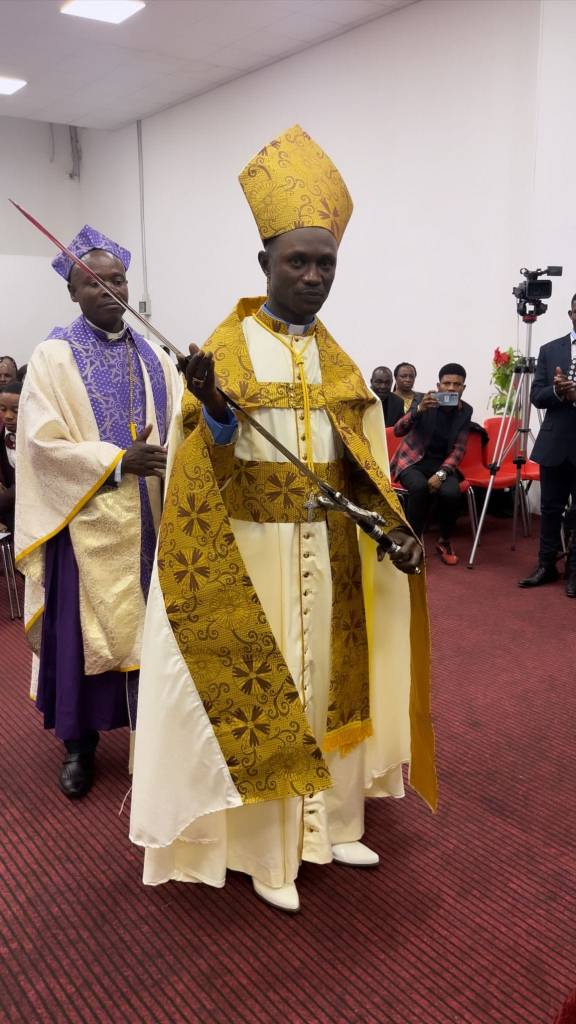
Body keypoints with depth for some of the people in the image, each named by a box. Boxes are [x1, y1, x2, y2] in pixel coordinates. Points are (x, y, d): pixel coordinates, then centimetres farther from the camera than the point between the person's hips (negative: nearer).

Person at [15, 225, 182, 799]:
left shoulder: (152, 356, 11)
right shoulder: (54, 357, -4)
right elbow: (42, 443, -12)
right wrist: (119, 461, -20)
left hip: (151, 517, 4)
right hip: (90, 520, -4)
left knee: (149, 626, 10)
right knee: (85, 627, 5)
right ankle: (78, 742, 22)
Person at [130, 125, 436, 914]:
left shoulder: (338, 361, 9)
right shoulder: (227, 347, -5)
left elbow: (362, 464, 7)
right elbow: (208, 469, -11)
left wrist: (395, 529, -8)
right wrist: (213, 410, -31)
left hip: (330, 549, 5)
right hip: (253, 549, -5)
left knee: (327, 679, 13)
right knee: (260, 688, 3)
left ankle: (326, 822, 32)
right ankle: (264, 848, 20)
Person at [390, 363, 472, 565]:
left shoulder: (465, 411, -2)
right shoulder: (425, 401, -9)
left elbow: (458, 449, -3)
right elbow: (398, 431, -19)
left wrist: (441, 474, -20)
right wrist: (419, 409, -35)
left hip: (441, 463, 2)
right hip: (414, 460, -2)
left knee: (451, 492, -29)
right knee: (420, 487, -35)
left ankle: (444, 541, -2)